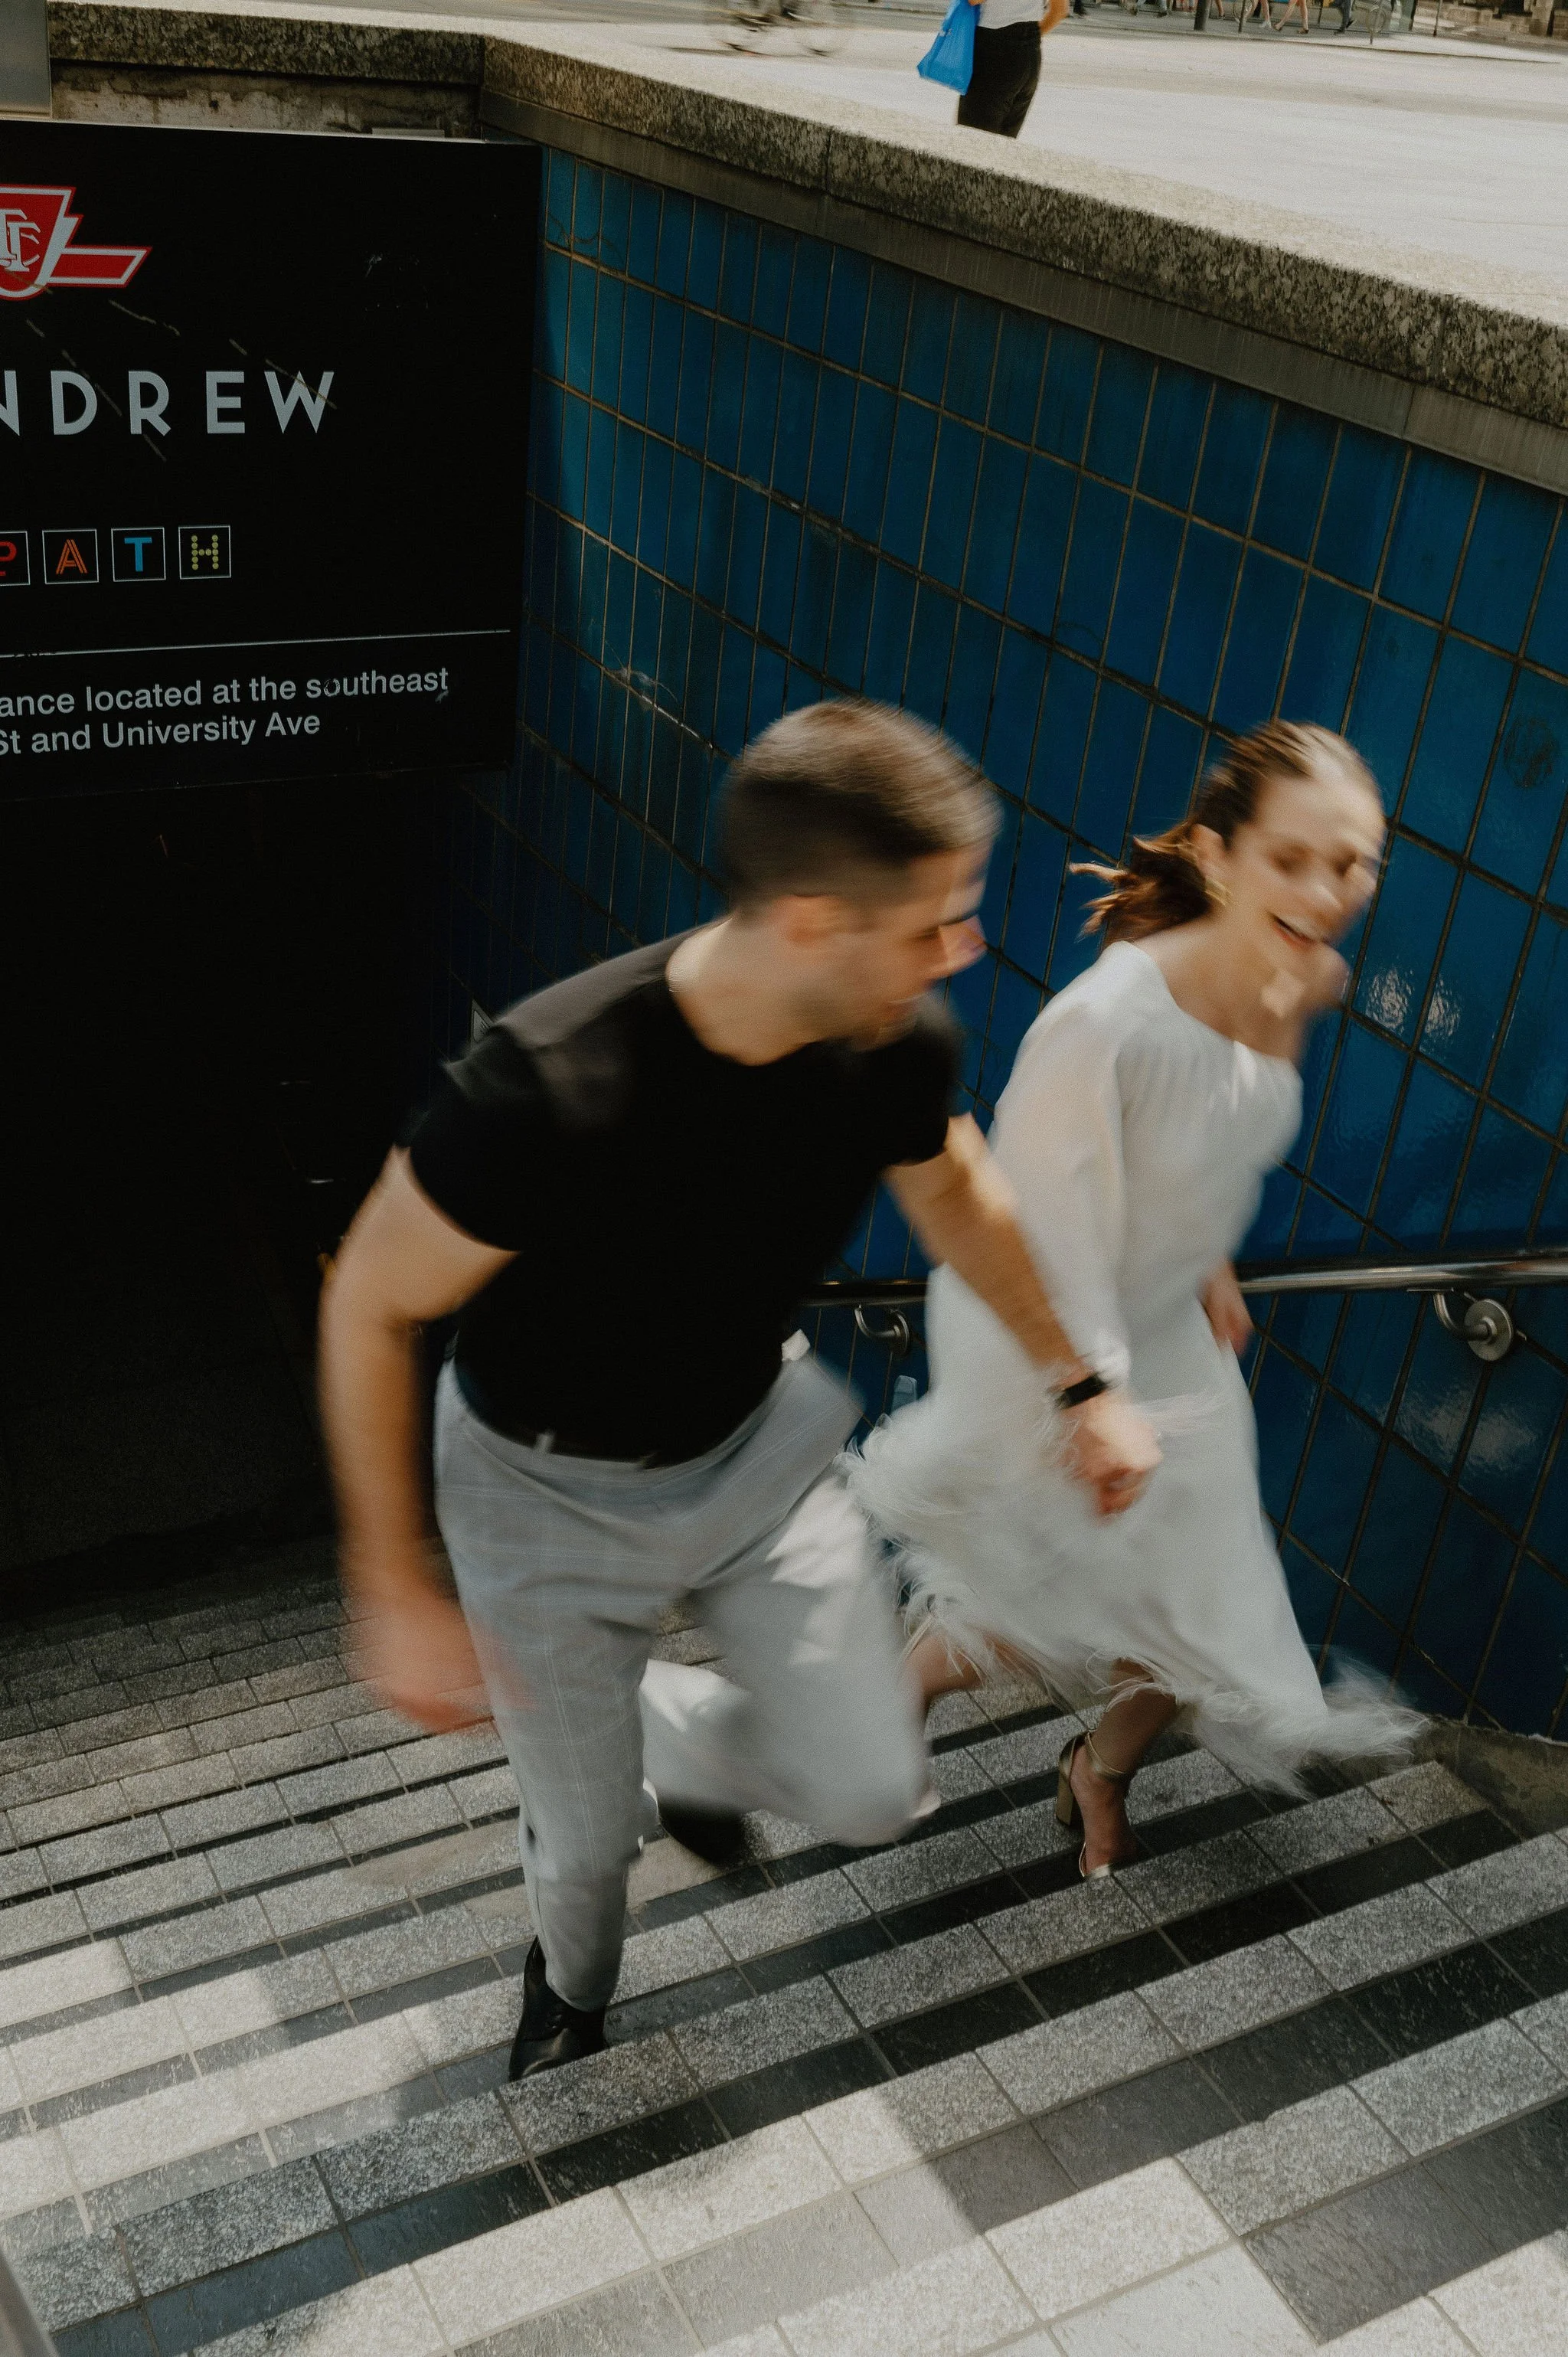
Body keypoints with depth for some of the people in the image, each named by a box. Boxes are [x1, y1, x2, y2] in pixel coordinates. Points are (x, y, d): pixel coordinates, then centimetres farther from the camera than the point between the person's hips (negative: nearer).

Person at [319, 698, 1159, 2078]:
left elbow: (953, 1192, 4)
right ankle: (571, 1985, 53)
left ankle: (664, 1728, 35)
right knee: (590, 1836, 13)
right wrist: (393, 1588, -18)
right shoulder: (549, 1087, -39)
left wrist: (1082, 1384, 9)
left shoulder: (900, 1043, -22)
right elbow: (370, 1308, -23)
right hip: (552, 1491, -4)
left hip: (756, 1440, 4)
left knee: (873, 1793, 1)